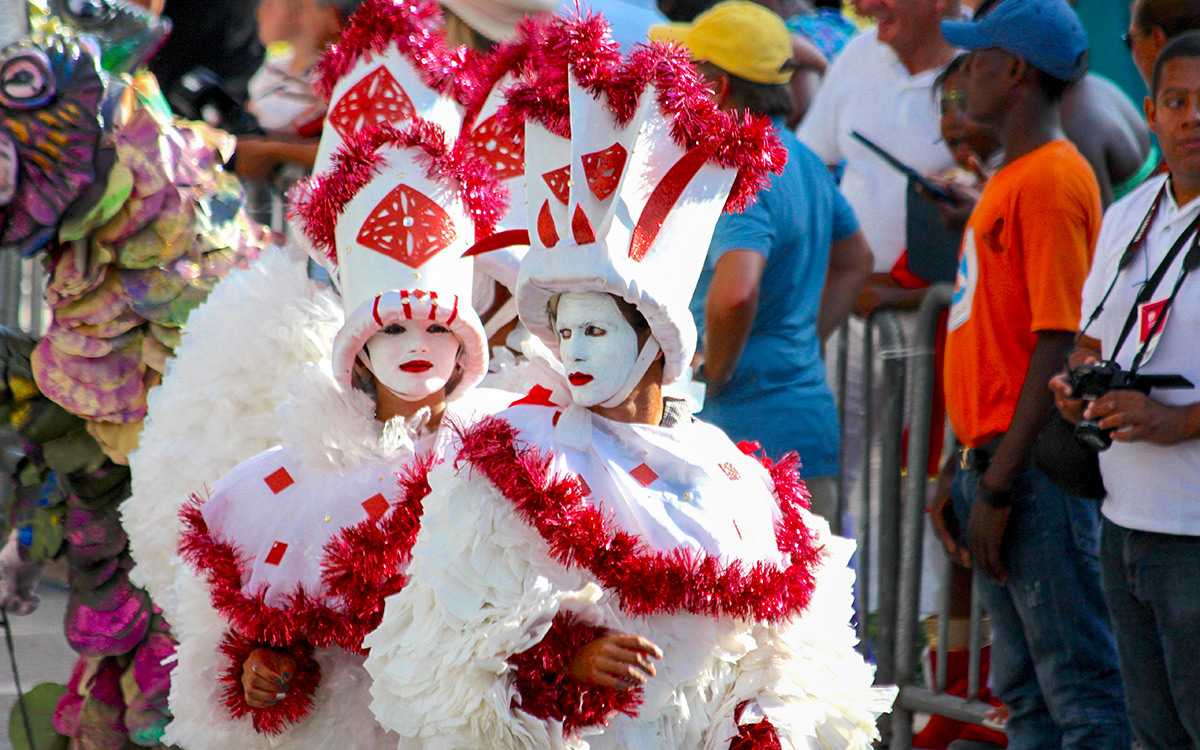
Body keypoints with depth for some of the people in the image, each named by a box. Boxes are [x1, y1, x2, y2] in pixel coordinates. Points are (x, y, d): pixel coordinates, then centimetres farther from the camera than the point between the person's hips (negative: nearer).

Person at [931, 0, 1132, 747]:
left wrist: (1000, 487, -20)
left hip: (1037, 466, -10)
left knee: (1079, 687, -8)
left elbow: (1059, 345, -19)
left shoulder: (1051, 180, -13)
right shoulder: (1011, 179, 17)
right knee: (1025, 688, 13)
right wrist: (966, 473, 20)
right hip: (996, 461, 10)